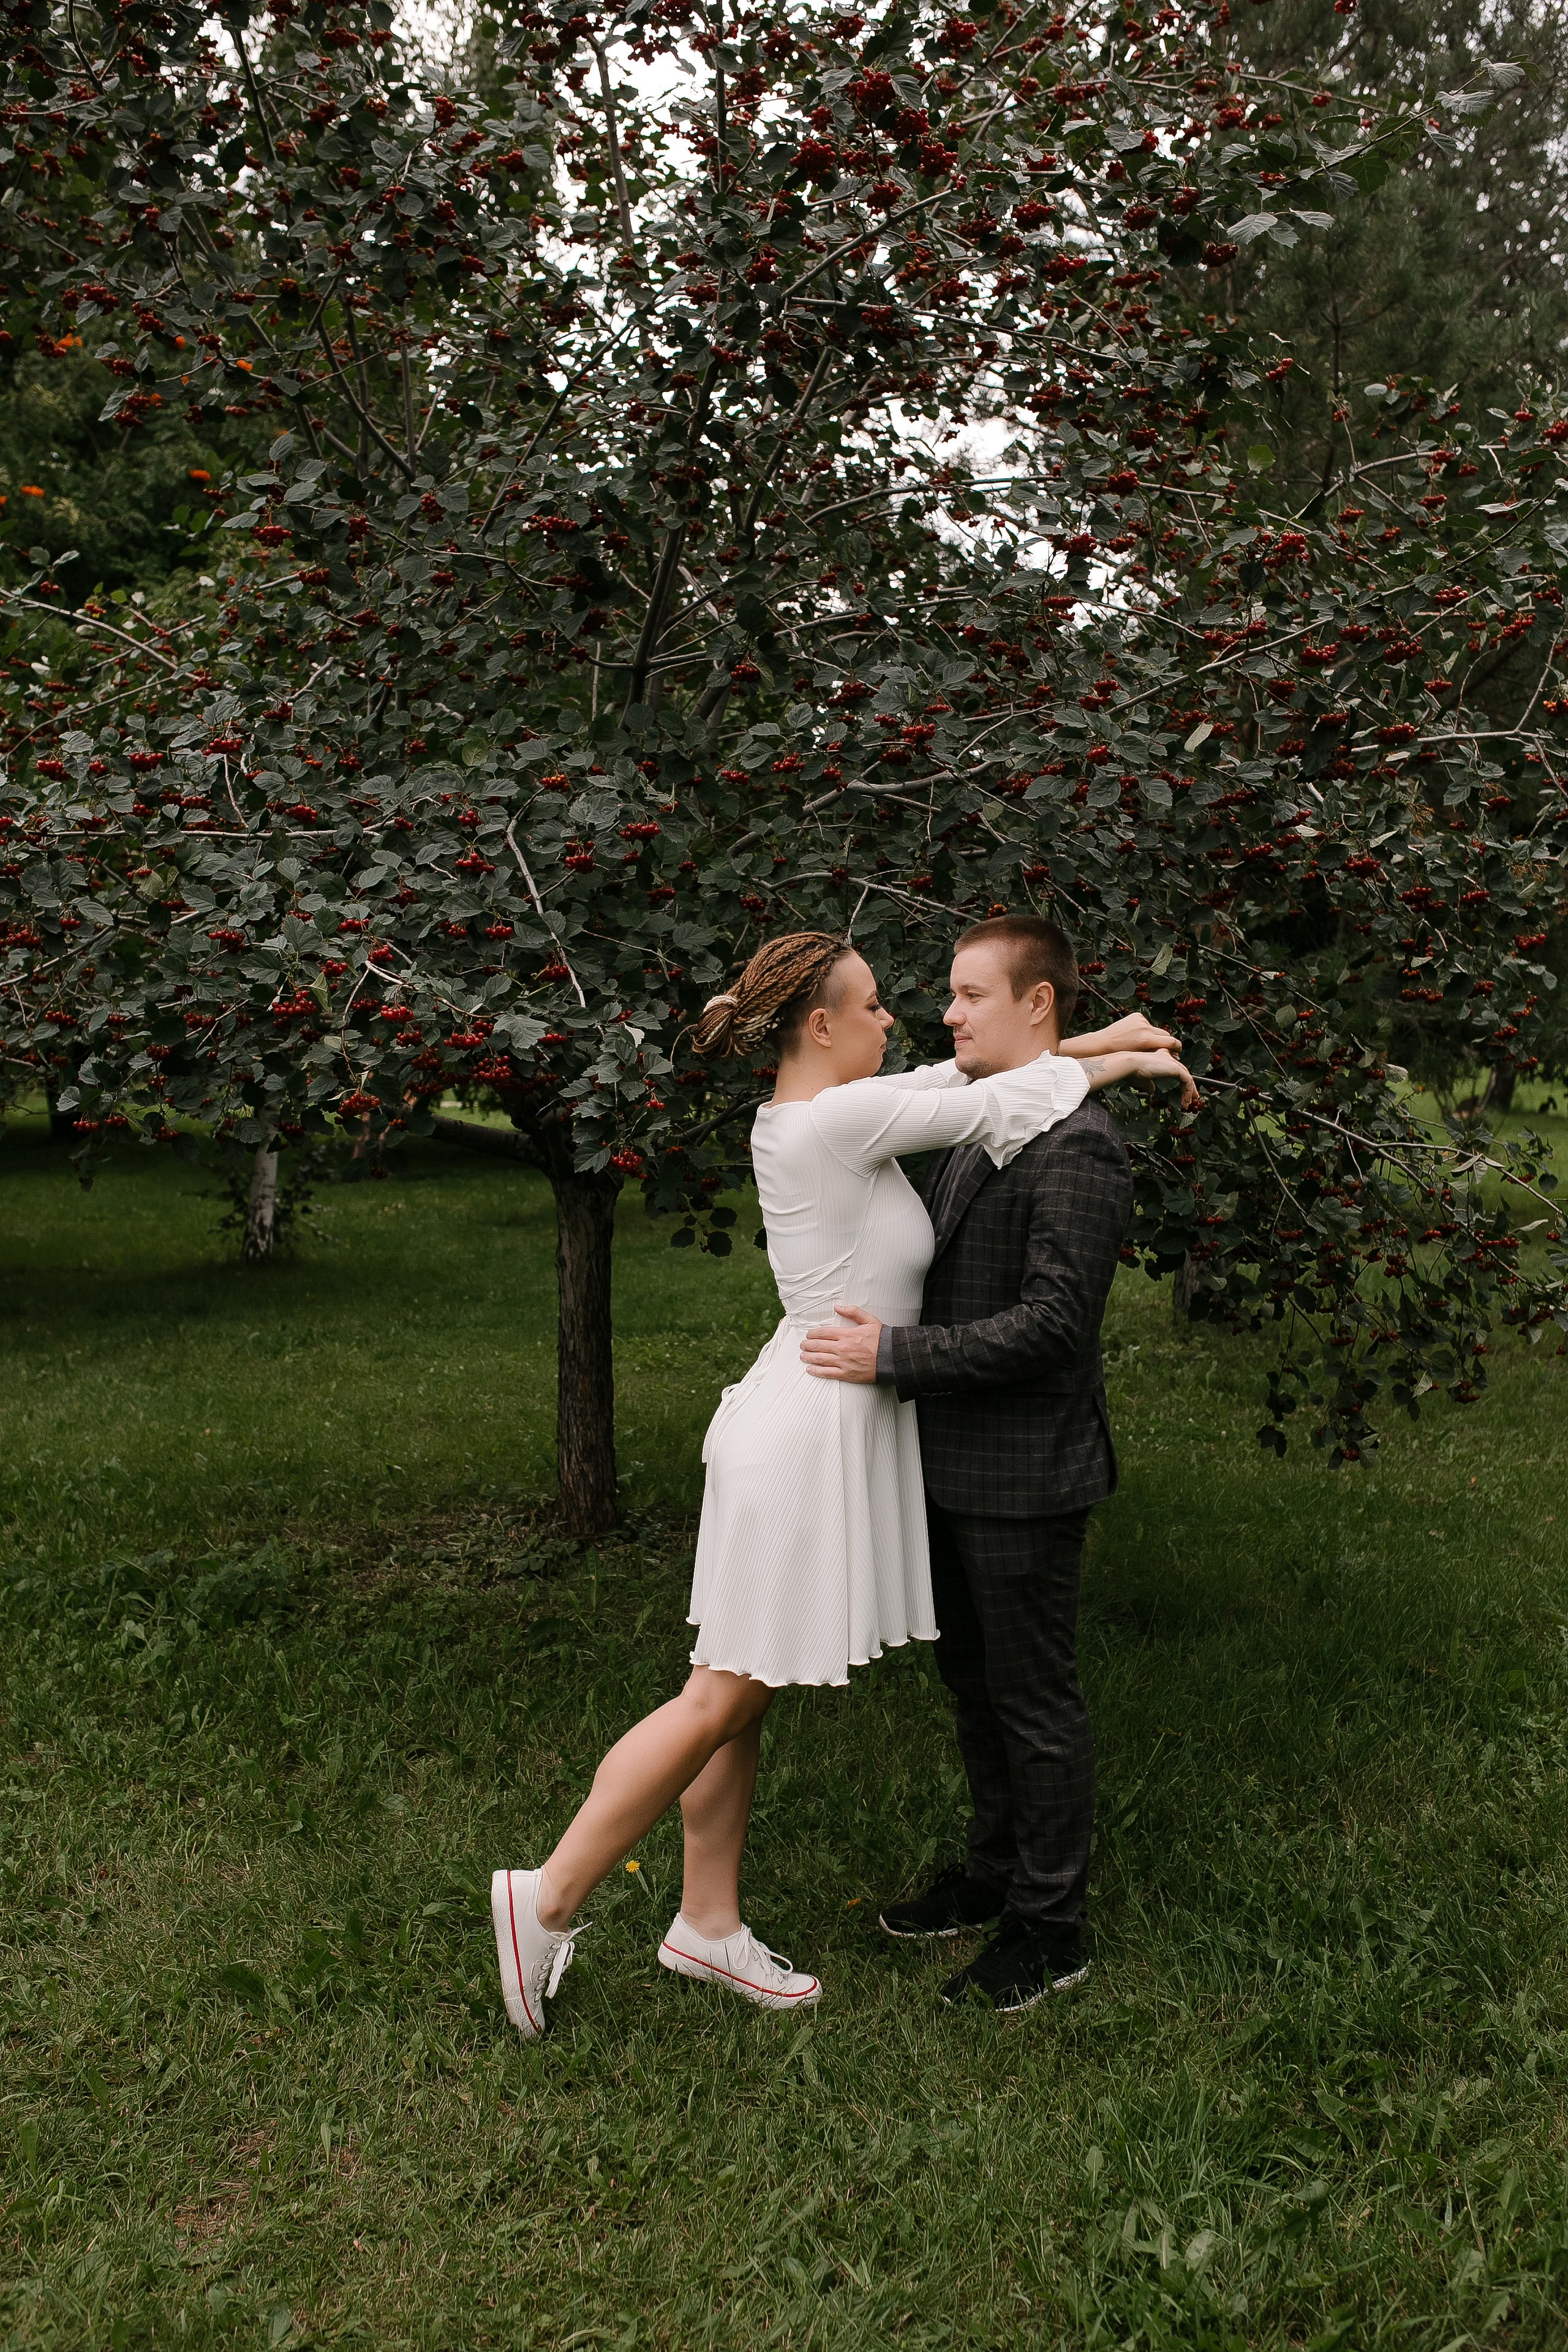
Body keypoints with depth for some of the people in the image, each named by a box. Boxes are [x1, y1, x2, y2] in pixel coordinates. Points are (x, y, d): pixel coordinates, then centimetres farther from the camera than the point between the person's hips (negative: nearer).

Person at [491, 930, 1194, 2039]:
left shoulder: (812, 1109, 8)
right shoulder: (836, 1121, -19)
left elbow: (960, 1078, 16)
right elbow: (997, 1104, -11)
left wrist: (1095, 1037, 13)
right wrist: (1117, 1064, 6)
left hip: (805, 1422, 10)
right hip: (811, 1435, -10)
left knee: (743, 1697, 15)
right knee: (723, 1699, -1)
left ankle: (709, 1924, 27)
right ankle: (550, 1899, 9)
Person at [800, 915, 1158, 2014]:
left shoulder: (1076, 1146, -20)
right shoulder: (977, 1128, 11)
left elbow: (1054, 1320, -26)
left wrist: (894, 1355, -24)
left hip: (1024, 1478, -9)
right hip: (957, 1468, 9)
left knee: (1036, 1701, 6)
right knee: (975, 1683, 21)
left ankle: (1050, 1927, 23)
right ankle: (995, 1873, 40)